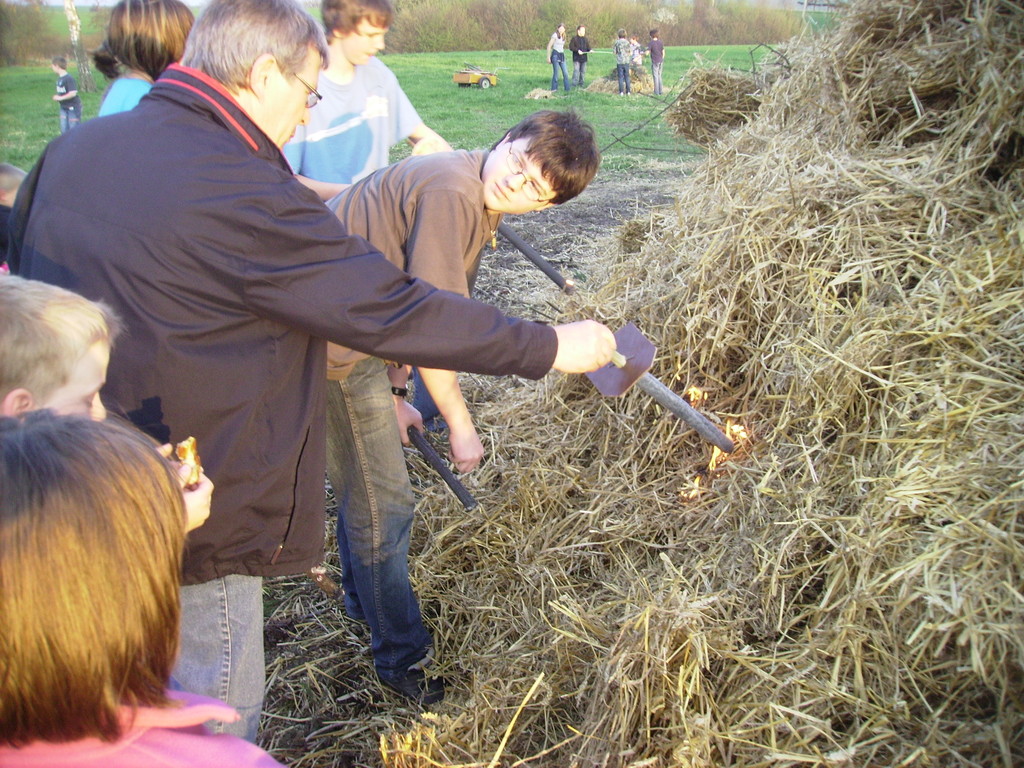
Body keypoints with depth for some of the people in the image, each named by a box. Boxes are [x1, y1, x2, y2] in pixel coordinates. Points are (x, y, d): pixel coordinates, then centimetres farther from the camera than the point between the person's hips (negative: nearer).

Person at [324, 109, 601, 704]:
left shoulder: (478, 203, 7)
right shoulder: (452, 193, -25)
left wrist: (394, 394, 14)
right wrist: (461, 426, -14)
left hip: (351, 335, 10)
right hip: (334, 345, -10)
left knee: (367, 484, 26)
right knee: (383, 502, 2)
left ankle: (367, 603, 49)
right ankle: (402, 660, 20)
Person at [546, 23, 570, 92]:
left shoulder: (563, 37, 15)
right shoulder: (555, 35, -6)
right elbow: (549, 46, -8)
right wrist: (548, 57, -13)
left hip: (562, 55, 7)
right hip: (555, 55, -7)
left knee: (565, 73, 2)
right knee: (556, 73, -6)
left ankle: (567, 89, 6)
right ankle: (554, 89, 1)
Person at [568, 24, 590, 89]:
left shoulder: (585, 39, 15)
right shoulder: (574, 38, -2)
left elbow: (588, 47, 18)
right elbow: (571, 47, -7)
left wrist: (590, 50, -4)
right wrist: (577, 50, -18)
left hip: (584, 58, 6)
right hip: (576, 58, -6)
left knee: (583, 71, 7)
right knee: (576, 71, -11)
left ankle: (581, 85, 14)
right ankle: (574, 85, -9)